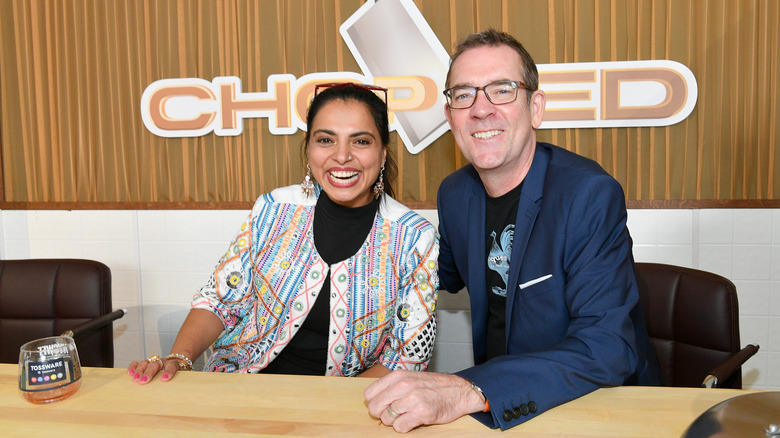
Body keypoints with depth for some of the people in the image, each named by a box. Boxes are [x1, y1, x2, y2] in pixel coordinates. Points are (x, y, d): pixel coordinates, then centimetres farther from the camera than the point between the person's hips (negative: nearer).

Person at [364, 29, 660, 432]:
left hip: (601, 405, -4)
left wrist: (469, 391, -38)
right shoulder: (454, 193, -1)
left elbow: (608, 347, -28)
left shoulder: (591, 194, -20)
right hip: (493, 405, 4)